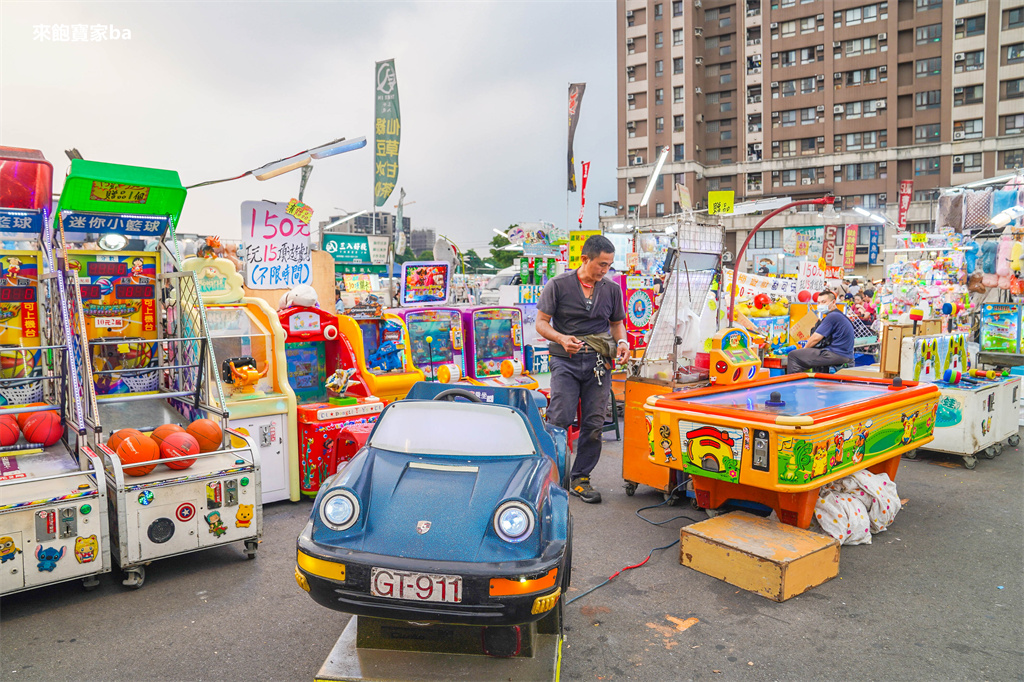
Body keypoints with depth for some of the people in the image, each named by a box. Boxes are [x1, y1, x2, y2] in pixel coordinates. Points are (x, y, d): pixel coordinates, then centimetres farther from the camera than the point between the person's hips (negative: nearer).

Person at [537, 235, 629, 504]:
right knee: (560, 420, -9)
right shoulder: (558, 285, -2)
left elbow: (617, 322, 20)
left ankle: (580, 479, 17)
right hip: (566, 361, -3)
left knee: (594, 425, 3)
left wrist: (622, 342, -1)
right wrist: (561, 339, -19)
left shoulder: (612, 289, 9)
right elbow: (541, 322, 0)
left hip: (599, 363, 3)